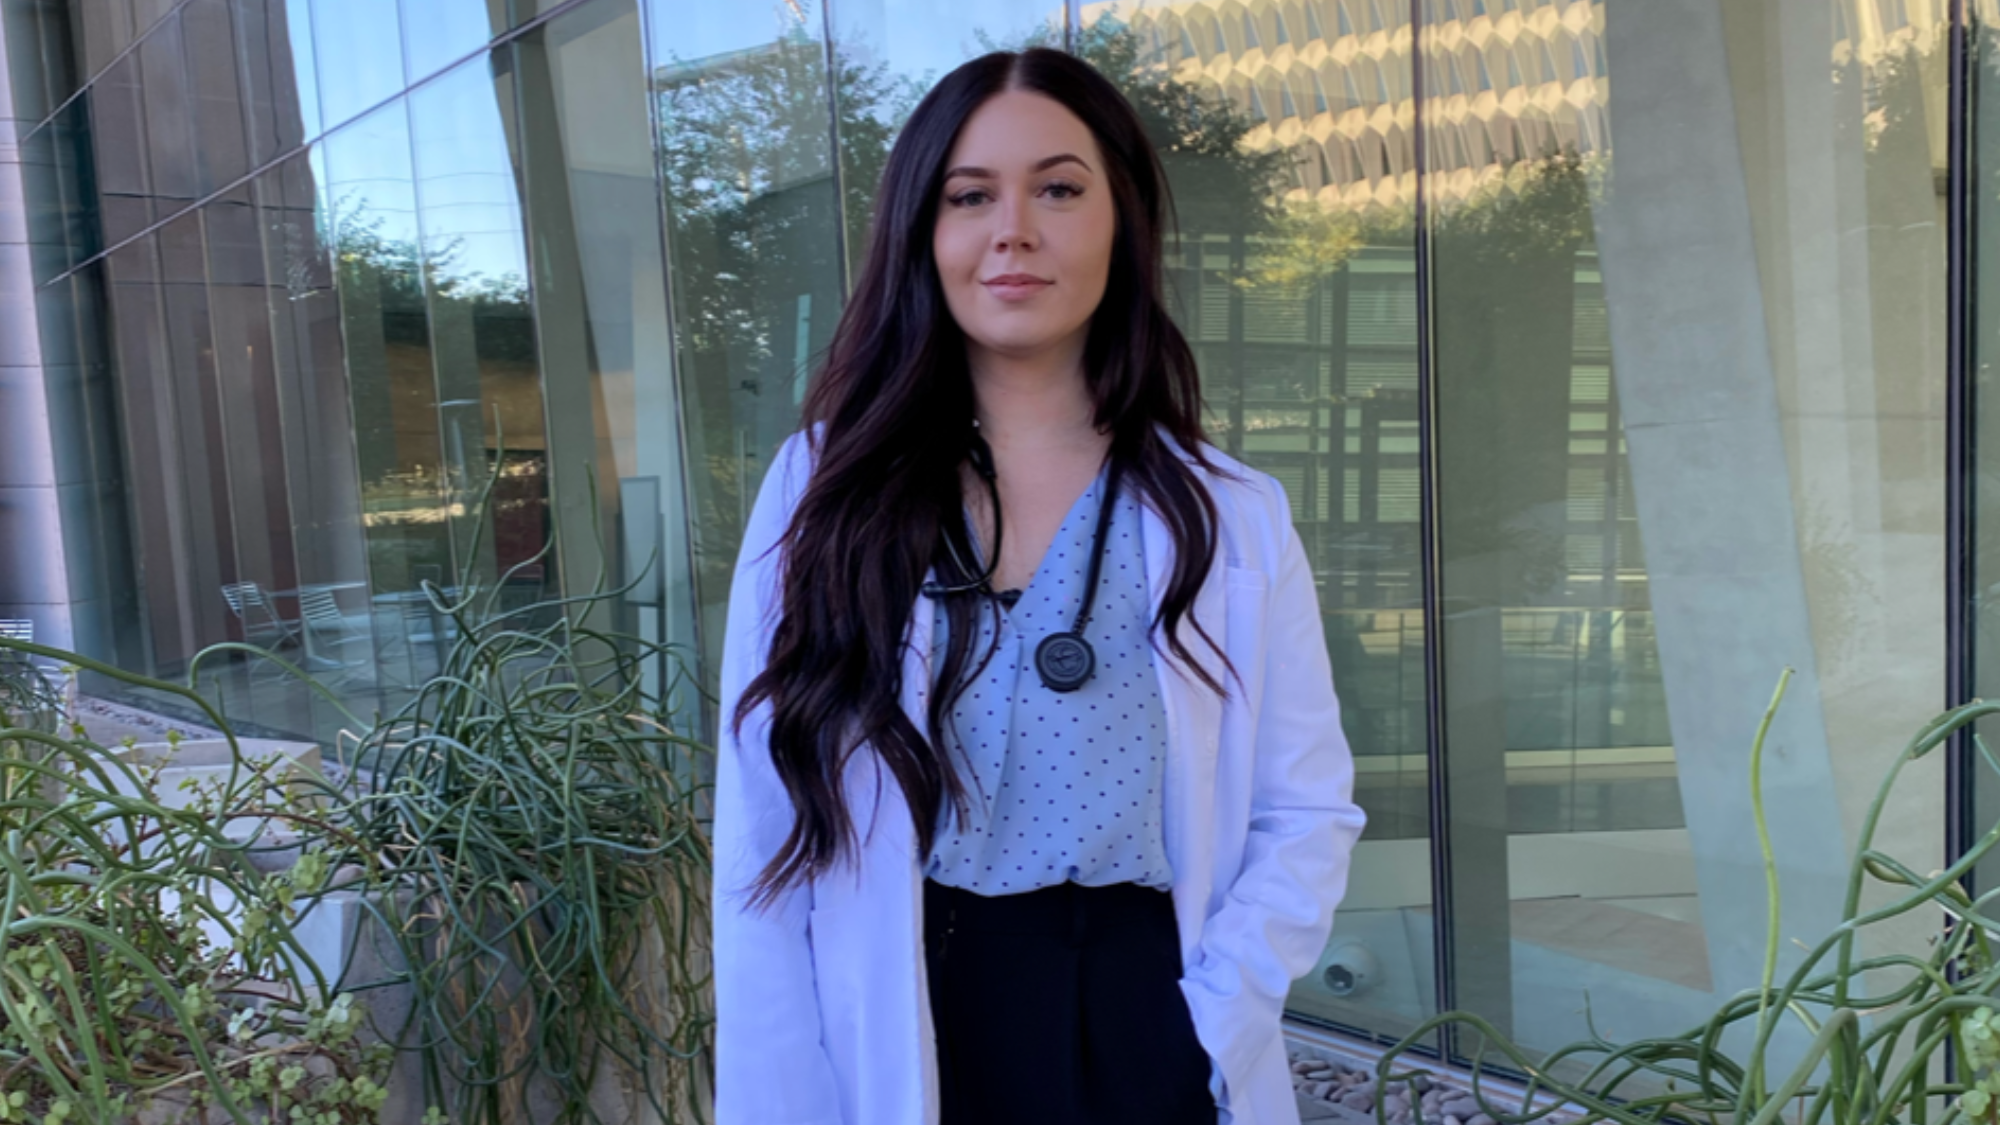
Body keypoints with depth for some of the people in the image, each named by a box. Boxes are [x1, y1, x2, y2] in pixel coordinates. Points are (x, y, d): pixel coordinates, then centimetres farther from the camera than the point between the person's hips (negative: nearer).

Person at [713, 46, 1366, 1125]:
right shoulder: (822, 490, -4)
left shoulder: (1235, 518, -3)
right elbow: (764, 839, -5)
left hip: (1141, 1034, 1)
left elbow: (1306, 812, 1)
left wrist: (1208, 1031, -11)